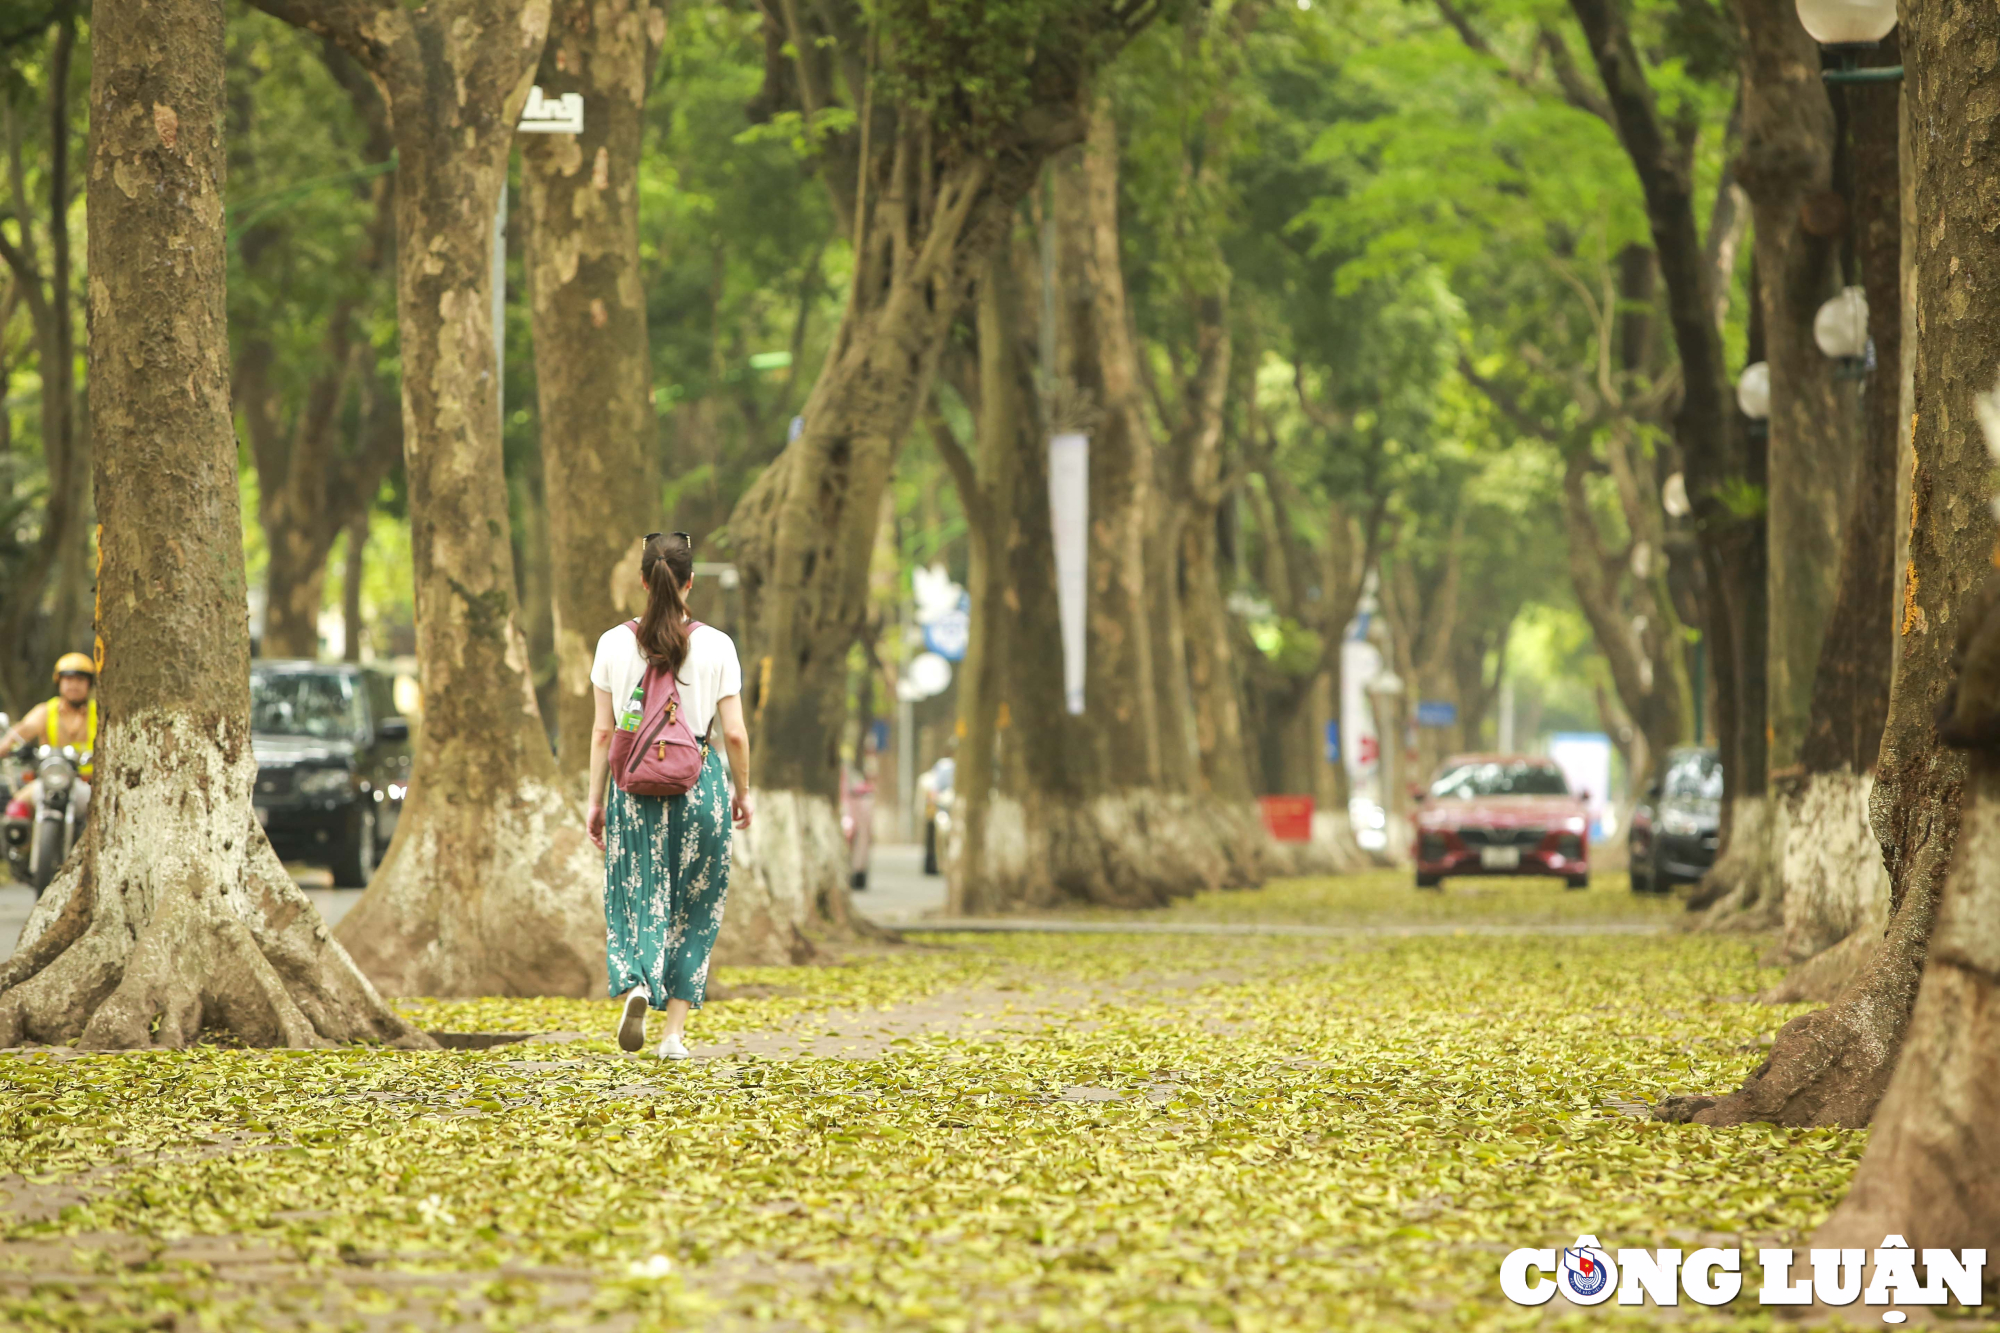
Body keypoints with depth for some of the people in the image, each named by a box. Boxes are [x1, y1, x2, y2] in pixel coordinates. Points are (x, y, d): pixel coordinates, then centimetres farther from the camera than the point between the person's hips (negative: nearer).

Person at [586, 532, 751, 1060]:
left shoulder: (614, 644, -1)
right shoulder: (715, 646, -4)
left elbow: (602, 733, 2)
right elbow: (735, 734, -3)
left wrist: (596, 801, 10)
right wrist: (742, 793, 12)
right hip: (699, 782, -1)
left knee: (634, 899, 11)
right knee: (693, 908, 9)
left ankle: (634, 984, -17)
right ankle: (674, 1031, 8)